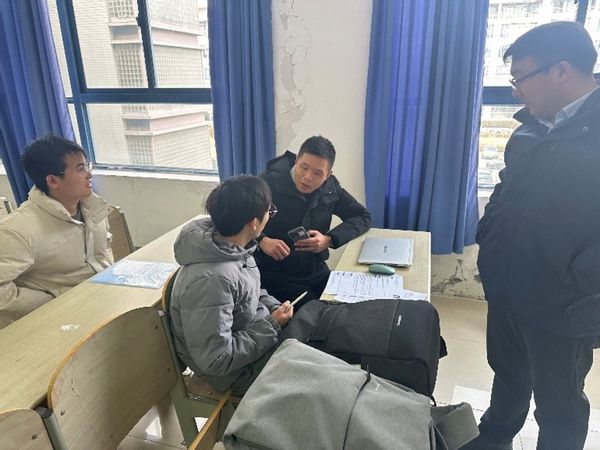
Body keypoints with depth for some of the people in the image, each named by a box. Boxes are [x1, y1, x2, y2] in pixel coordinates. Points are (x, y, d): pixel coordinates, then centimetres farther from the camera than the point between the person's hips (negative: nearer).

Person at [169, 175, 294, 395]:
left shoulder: (231, 246, -10)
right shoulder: (211, 279, -35)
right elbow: (215, 360, -28)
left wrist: (276, 308, -5)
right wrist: (272, 325, -22)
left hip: (256, 332, 7)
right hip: (239, 371, -7)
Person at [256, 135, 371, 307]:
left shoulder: (330, 187, 1)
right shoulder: (270, 182, -15)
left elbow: (363, 217, 6)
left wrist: (329, 239, -9)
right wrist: (262, 240, -30)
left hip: (317, 273, 5)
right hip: (276, 277, -5)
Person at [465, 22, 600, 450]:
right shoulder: (532, 127, 4)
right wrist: (488, 241, 5)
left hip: (560, 306, -6)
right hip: (507, 289, 7)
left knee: (558, 405, 17)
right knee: (507, 374, 27)